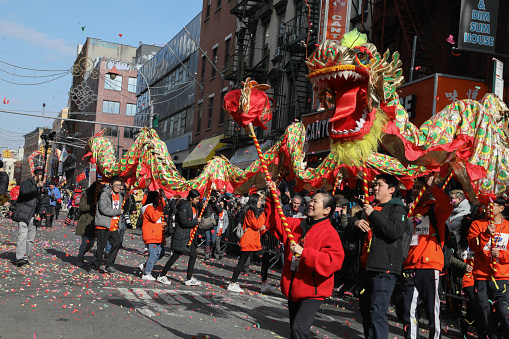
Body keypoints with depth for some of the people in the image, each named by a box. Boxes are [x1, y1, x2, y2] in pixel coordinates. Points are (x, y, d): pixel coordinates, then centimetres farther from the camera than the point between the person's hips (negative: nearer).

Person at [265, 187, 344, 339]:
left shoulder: (330, 233, -12)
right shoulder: (296, 225, 9)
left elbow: (333, 261, -26)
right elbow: (276, 222, 21)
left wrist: (304, 252, -28)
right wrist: (272, 198, 9)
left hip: (312, 292, -7)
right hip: (293, 289, 7)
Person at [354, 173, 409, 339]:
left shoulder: (397, 208, 0)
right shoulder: (371, 207, 22)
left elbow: (395, 231, -19)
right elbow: (359, 234, 29)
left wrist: (373, 214, -14)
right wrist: (356, 223, 5)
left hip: (384, 269, -8)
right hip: (366, 266, 8)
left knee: (377, 312, -14)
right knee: (365, 311, 12)